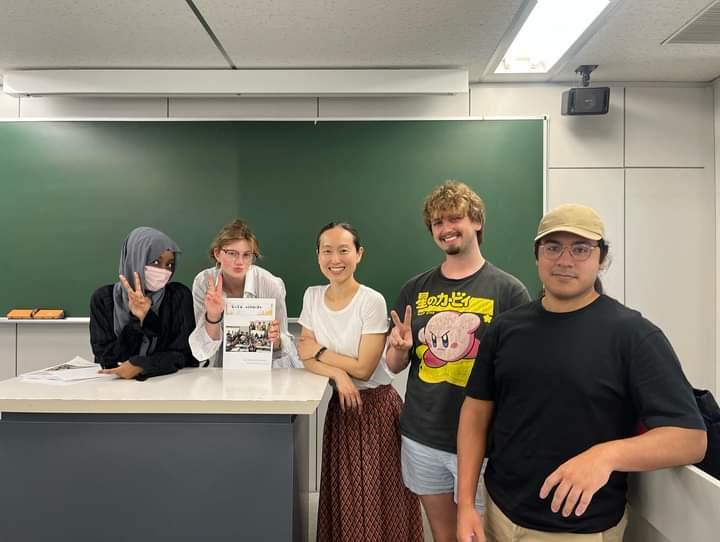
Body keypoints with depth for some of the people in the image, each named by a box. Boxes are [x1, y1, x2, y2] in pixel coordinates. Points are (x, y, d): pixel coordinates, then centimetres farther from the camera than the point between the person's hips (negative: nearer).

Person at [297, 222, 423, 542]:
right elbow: (307, 358, -1)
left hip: (376, 406, -5)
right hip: (341, 405, 5)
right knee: (344, 495, 15)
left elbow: (364, 369, -17)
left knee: (376, 498, 5)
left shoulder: (372, 301, -17)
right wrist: (337, 373, -19)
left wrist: (321, 351, -8)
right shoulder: (312, 296, 0)